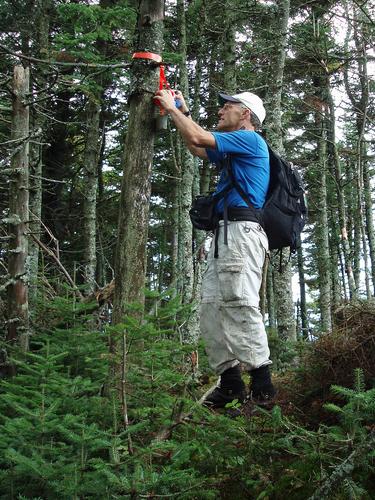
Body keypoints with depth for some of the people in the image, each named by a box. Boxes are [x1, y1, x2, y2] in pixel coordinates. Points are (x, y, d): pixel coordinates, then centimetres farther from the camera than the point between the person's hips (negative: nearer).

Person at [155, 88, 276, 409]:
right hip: (225, 236, 10)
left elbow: (197, 138, -6)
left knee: (240, 305, -18)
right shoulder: (232, 150, 30)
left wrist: (172, 109, 9)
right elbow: (196, 148, 40)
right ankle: (231, 382, 2)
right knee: (211, 307, 3)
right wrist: (182, 111, 36)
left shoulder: (250, 138, 1)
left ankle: (262, 385, -18)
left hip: (242, 230, -10)